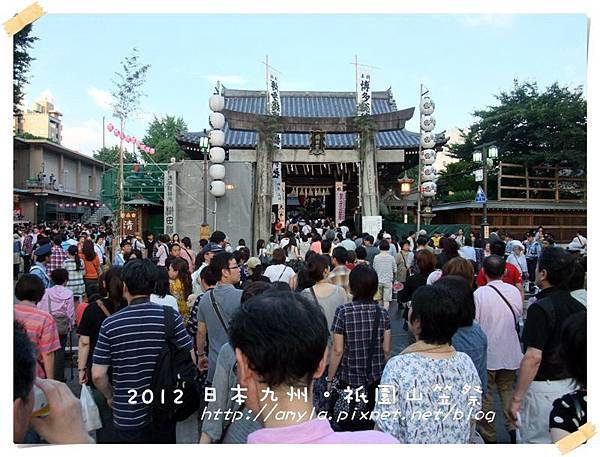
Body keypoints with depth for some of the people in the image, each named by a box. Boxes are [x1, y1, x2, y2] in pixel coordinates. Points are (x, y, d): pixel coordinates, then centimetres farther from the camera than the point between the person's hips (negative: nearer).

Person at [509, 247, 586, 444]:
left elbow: (533, 357, -25)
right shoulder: (578, 307, 2)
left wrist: (517, 398, -19)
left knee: (537, 441, 7)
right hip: (571, 383, 7)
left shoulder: (540, 308, -22)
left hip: (543, 388, -7)